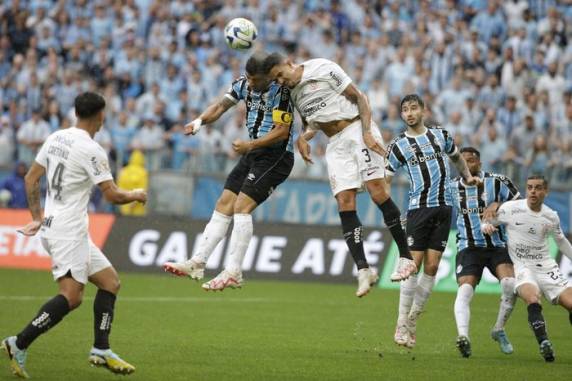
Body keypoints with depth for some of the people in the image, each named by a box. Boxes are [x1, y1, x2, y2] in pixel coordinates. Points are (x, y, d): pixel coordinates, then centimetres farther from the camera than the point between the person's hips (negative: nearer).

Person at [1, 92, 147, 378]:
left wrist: (37, 217, 22)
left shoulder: (55, 138, 9)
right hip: (68, 231, -9)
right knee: (71, 296, -13)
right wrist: (136, 196, 7)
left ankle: (101, 350, 8)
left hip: (52, 224, 10)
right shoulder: (91, 150, -15)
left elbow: (31, 178, 15)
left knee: (110, 281, 11)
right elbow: (112, 195, -13)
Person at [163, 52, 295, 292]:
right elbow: (221, 106, 10)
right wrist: (200, 121, -8)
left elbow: (282, 131, -22)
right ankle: (197, 264, 6)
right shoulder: (243, 84, 3)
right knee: (224, 205, 4)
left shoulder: (280, 91, -19)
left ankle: (233, 273, -17)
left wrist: (250, 145, -28)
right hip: (253, 153, 8)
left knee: (242, 207, -18)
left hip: (276, 155, -8)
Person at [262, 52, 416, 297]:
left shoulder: (323, 69, -8)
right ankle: (363, 270, -11)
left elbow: (358, 97, -6)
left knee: (377, 193, -17)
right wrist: (303, 137, 1)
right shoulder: (292, 93, 12)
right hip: (336, 145, 6)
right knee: (345, 204, -8)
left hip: (358, 130, -6)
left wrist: (366, 132, -16)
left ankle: (405, 257, -10)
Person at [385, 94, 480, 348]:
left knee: (432, 267, -1)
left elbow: (456, 156, 31)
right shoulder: (399, 145, 3)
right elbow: (385, 179, 4)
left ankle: (413, 320, 10)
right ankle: (402, 324, -4)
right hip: (419, 208, -3)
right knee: (414, 263, -10)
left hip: (443, 207, 3)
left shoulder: (441, 135, 12)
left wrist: (467, 176, 17)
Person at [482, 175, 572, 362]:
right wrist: (486, 227, -17)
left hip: (546, 267, 3)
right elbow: (487, 223, 6)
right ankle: (544, 343, -35)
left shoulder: (551, 217, 5)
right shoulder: (511, 208, -4)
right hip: (521, 267, -3)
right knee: (533, 300, -33)